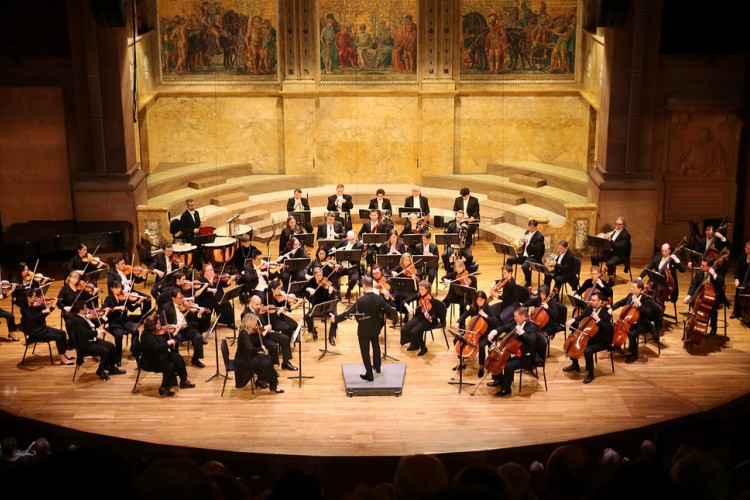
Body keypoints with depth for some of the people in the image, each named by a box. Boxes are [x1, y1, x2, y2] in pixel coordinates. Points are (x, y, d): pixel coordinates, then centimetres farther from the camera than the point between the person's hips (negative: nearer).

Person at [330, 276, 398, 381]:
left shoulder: (360, 300, -24)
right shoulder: (380, 298, -12)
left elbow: (349, 313, -25)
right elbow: (389, 309, -4)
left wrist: (336, 318, -18)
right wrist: (392, 314, 18)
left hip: (364, 329, -5)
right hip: (375, 328, 5)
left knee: (365, 352, 7)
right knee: (376, 346, 27)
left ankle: (369, 375, 11)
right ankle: (377, 367, 47)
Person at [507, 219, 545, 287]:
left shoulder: (539, 237, -13)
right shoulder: (527, 232, 10)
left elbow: (537, 249, -22)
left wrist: (528, 243, -31)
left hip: (533, 257, -8)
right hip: (524, 255, 8)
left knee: (524, 266, -34)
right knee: (509, 260, -3)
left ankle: (528, 282, -11)